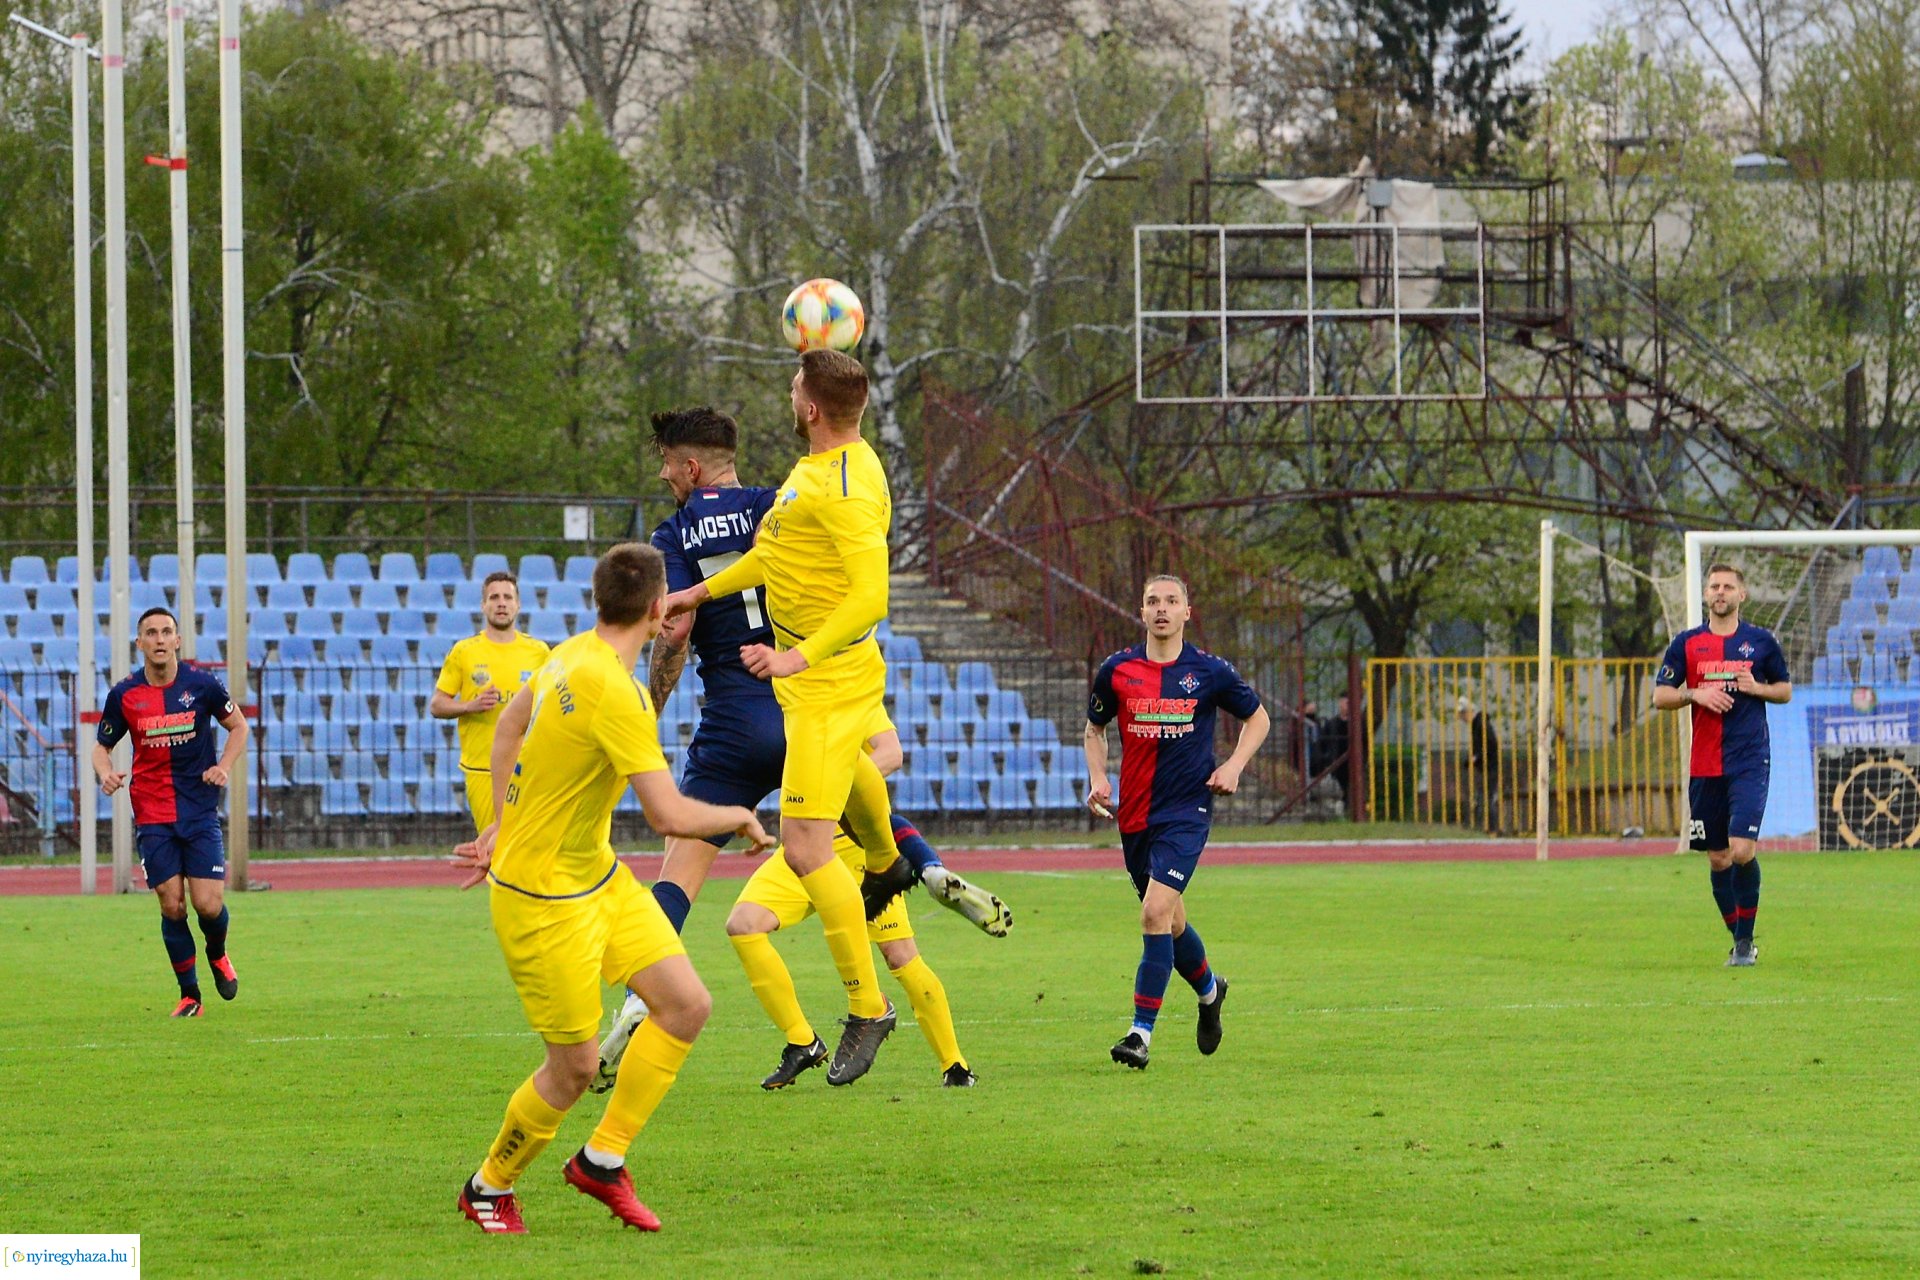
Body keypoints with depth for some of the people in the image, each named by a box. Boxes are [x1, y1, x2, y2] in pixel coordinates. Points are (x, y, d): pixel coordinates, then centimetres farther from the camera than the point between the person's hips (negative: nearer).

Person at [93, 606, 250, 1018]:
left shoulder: (201, 684, -4)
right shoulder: (123, 695, -3)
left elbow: (238, 726, 10)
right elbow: (102, 745, 9)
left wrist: (224, 767, -6)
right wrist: (105, 772, -14)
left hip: (200, 811, 0)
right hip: (152, 817, 0)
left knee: (208, 904, -7)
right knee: (172, 906, -4)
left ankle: (217, 955, 28)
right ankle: (189, 995, 12)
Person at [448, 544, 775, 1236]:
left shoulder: (575, 655, 1)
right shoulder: (614, 692, -29)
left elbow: (510, 723, 19)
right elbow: (670, 816, -30)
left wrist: (504, 827, 23)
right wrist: (740, 818, -11)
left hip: (599, 874, 9)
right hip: (544, 899, -9)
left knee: (687, 1004, 2)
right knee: (574, 1067, 0)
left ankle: (602, 1159, 15)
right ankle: (488, 1189, 24)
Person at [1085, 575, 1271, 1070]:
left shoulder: (1209, 672, -2)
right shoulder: (1116, 671, 2)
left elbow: (1257, 717, 12)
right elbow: (1095, 728, 18)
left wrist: (1234, 765, -3)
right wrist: (1097, 778, 1)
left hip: (1187, 810, -4)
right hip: (1135, 813, 4)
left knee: (1156, 911, -19)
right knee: (1170, 921, 15)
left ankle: (1142, 1031, -16)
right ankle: (1209, 990, 46)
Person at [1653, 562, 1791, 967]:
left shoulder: (1761, 642, 5)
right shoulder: (1687, 643, 7)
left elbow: (1785, 691, 13)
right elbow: (1660, 696, 8)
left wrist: (1757, 688, -7)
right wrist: (1695, 694, -10)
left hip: (1750, 762, -2)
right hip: (1704, 764, 2)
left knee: (1742, 849, -16)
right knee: (1717, 858, 6)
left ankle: (1745, 939, -3)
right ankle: (1740, 940, 19)